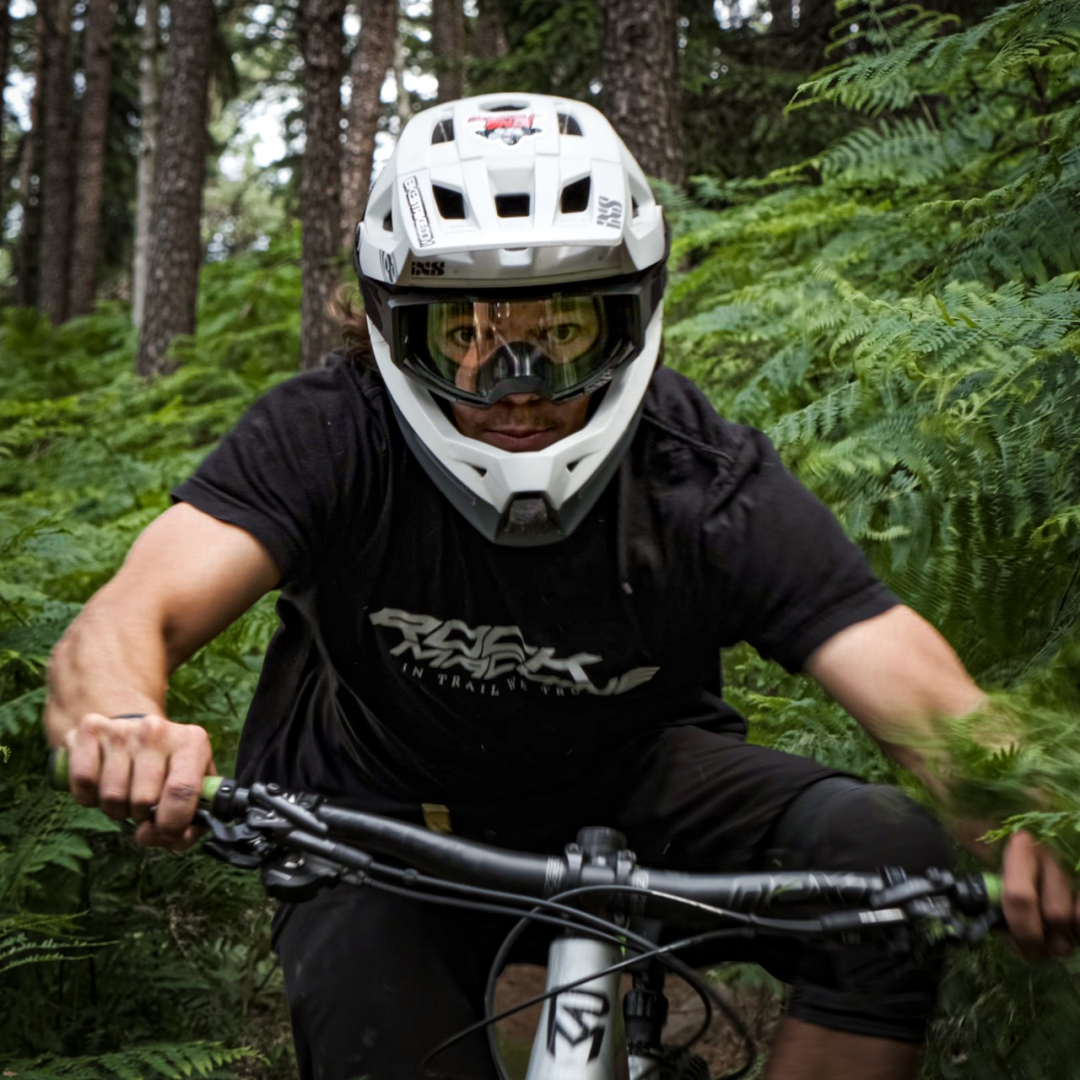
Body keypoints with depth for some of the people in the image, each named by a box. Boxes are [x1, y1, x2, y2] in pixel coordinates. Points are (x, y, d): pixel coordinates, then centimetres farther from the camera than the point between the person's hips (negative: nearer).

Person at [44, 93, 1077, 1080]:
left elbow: (928, 699, -32)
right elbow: (122, 621, -38)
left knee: (894, 863, -24)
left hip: (631, 792, 1)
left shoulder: (712, 489, -25)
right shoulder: (327, 437, -26)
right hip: (382, 825, 0)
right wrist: (120, 721, -63)